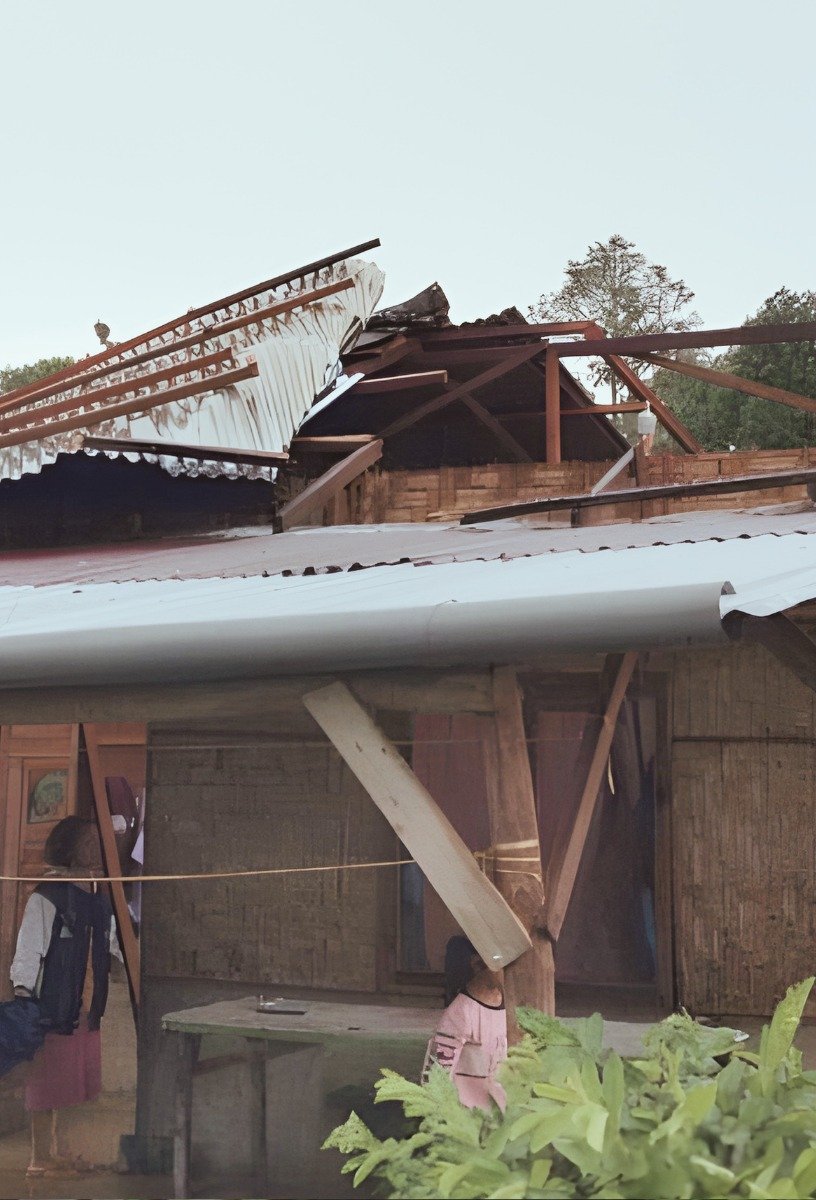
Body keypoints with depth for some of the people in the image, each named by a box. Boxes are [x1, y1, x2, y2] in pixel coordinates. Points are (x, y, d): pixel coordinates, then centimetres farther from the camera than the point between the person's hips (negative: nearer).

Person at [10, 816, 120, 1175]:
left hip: (88, 1012, 7)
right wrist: (23, 1001, -23)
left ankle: (58, 1152, 23)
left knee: (73, 1088, 12)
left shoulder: (99, 900, 11)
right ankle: (37, 1158, 10)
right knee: (44, 1089, 0)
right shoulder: (45, 899, -12)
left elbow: (114, 948, 22)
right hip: (53, 1010, -7)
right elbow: (28, 953, -16)